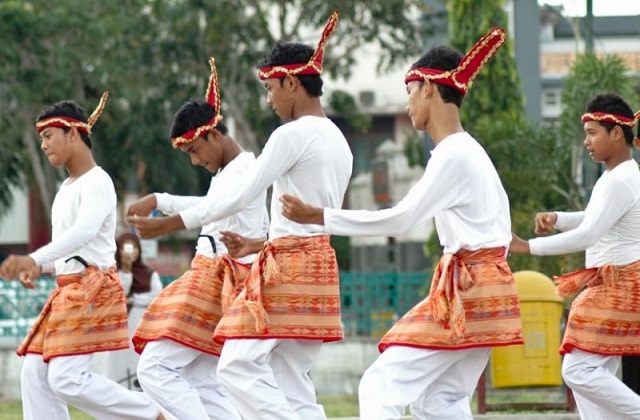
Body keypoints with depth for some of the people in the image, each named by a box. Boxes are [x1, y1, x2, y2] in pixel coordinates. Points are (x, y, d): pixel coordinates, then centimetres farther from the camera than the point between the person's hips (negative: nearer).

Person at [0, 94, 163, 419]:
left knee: (67, 378, -18)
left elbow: (85, 230, -30)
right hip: (68, 289, 10)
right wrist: (39, 268, 6)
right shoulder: (66, 188, 19)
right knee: (35, 372, 3)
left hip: (92, 287, -10)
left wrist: (35, 259, -43)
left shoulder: (96, 182, -11)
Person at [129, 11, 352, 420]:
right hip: (320, 263, 9)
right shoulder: (338, 141, 15)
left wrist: (166, 224, -4)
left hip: (288, 264, -9)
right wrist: (259, 242, 26)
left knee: (239, 365, -9)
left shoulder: (292, 135, -12)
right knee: (291, 380, 7)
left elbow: (239, 197, -11)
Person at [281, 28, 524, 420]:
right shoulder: (471, 151, 16)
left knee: (381, 388, -11)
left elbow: (401, 219, -17)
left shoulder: (452, 154, -14)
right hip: (484, 290, 10)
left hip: (464, 292, -10)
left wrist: (320, 217, -15)